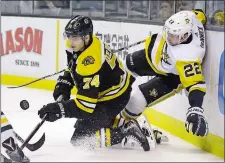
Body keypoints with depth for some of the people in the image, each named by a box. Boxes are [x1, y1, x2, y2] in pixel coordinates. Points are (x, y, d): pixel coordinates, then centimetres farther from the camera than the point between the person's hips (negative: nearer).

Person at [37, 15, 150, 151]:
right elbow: (72, 69, 10)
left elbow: (85, 103, -36)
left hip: (114, 99, -10)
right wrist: (63, 87, -4)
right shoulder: (79, 43, -11)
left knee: (80, 138, -9)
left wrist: (60, 110, -37)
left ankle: (127, 131, -9)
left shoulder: (90, 63, -38)